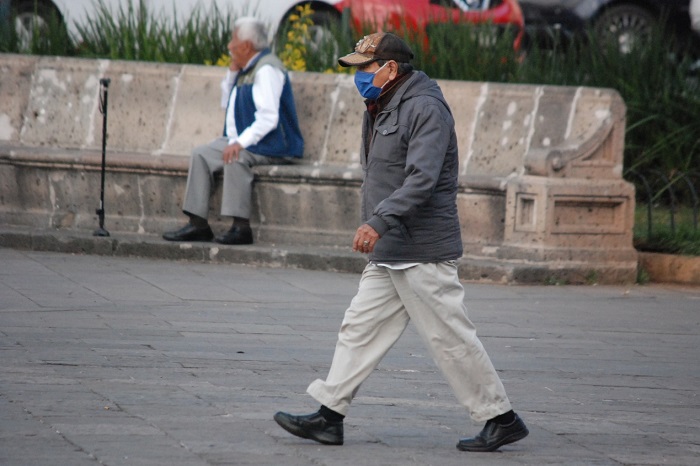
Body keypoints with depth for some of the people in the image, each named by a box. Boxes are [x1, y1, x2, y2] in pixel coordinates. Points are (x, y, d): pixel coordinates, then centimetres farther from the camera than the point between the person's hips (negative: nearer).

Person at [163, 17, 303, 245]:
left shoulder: (266, 69, -17)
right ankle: (198, 224, -6)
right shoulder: (245, 69, 14)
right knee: (201, 155, -1)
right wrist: (232, 73, 10)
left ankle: (241, 227, -33)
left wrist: (241, 143, -30)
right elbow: (227, 104, 24)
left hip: (271, 146, -10)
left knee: (236, 158, -34)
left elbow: (268, 118, -25)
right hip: (244, 140, 10)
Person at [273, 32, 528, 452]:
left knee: (450, 338, -5)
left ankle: (501, 419, 3)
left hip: (423, 253, -10)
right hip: (389, 253, 10)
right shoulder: (383, 111, 17)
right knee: (360, 329, 6)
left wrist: (379, 221, -33)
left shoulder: (425, 108, -14)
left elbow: (422, 178, -26)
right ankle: (329, 417, 8)